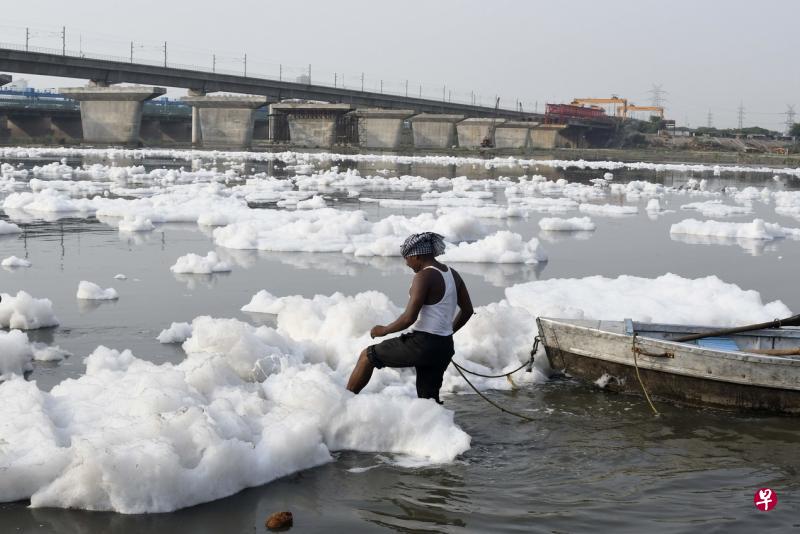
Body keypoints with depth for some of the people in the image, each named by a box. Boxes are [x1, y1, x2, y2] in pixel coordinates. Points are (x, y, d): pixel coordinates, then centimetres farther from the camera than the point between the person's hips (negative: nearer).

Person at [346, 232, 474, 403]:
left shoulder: (424, 276, -17)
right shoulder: (452, 274, 8)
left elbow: (409, 317, -22)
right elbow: (467, 311, 17)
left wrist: (384, 330, -6)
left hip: (422, 344, -8)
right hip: (445, 347, 8)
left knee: (367, 356, 10)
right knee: (428, 399, 16)